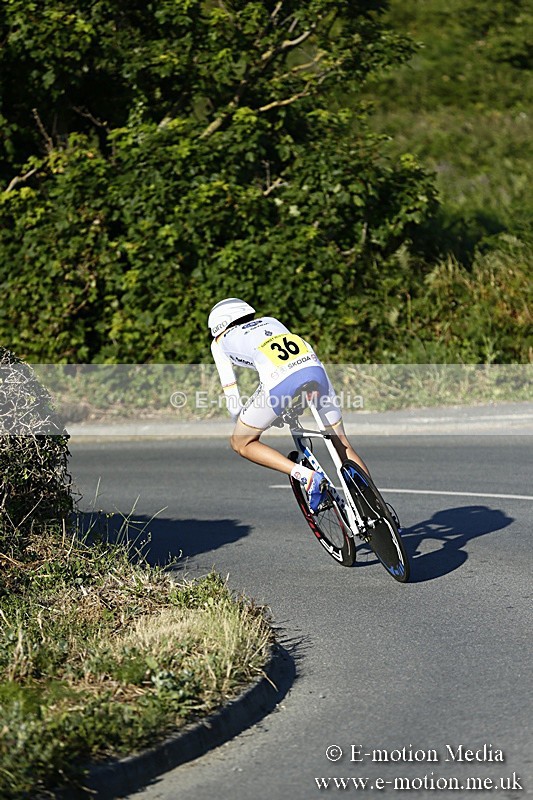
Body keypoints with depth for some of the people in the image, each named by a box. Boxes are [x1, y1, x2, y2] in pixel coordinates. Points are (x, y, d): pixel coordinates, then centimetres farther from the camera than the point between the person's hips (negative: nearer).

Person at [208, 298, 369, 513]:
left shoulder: (220, 342, 27)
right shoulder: (270, 321, 38)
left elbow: (230, 392, 24)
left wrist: (239, 424, 38)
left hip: (280, 379, -5)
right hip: (314, 366, 5)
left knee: (241, 443, 13)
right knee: (342, 444, 18)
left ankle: (306, 476, -2)